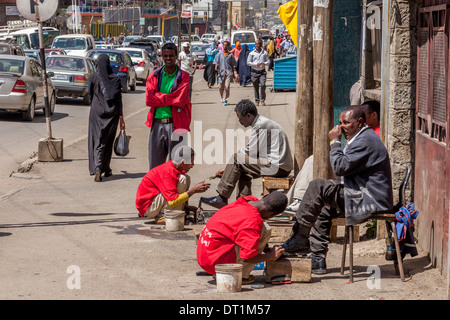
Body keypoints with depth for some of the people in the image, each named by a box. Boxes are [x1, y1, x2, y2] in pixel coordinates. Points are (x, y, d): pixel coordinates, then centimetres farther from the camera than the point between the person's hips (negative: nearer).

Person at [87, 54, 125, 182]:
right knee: (108, 141, 16)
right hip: (112, 113, 2)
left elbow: (90, 96, 6)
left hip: (96, 112, -2)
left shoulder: (92, 78, -5)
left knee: (97, 142, -2)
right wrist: (121, 118, 0)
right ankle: (106, 168, 26)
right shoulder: (115, 79, -2)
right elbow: (119, 100, -2)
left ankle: (97, 169, -20)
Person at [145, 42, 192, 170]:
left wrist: (159, 97, -7)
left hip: (176, 125, -2)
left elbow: (180, 100, -12)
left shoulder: (184, 77, 2)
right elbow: (149, 99, -3)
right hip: (157, 124, 3)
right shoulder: (154, 76, 10)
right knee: (155, 165, 6)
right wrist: (170, 99, -7)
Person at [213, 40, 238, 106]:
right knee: (220, 87, 3)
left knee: (227, 87, -11)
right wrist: (216, 67, -14)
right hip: (221, 72, 1)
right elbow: (216, 62, 5)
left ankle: (225, 100, -5)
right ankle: (222, 96, 33)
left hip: (228, 73, -1)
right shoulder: (219, 54, 9)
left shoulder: (230, 55, 9)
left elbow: (233, 64, 13)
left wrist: (234, 72, 6)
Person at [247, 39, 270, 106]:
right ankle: (257, 100, 18)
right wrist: (256, 64, -13)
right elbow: (248, 62, -1)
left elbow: (268, 61, 11)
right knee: (256, 87, 5)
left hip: (262, 72, 0)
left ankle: (262, 99, -3)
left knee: (263, 84, -18)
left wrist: (264, 63, -12)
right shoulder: (252, 53, 2)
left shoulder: (264, 53, 7)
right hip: (255, 72, 0)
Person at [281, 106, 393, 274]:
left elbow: (341, 167, -22)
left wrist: (335, 142, -11)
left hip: (369, 201, -12)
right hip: (363, 195, 12)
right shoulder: (363, 138, 19)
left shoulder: (365, 141, -17)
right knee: (323, 207, 21)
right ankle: (318, 259, 18)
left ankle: (299, 238, -9)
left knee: (318, 186, -16)